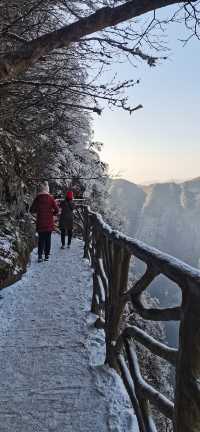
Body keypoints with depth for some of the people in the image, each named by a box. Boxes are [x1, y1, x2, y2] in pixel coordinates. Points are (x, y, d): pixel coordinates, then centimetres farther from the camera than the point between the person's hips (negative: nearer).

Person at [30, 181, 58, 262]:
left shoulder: (37, 198, -4)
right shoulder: (50, 198, -5)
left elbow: (31, 210, -2)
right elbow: (56, 210, -7)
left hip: (40, 222, 0)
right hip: (49, 223, 0)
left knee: (41, 239, 7)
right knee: (48, 239, 10)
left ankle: (40, 256, -3)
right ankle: (47, 255, 12)